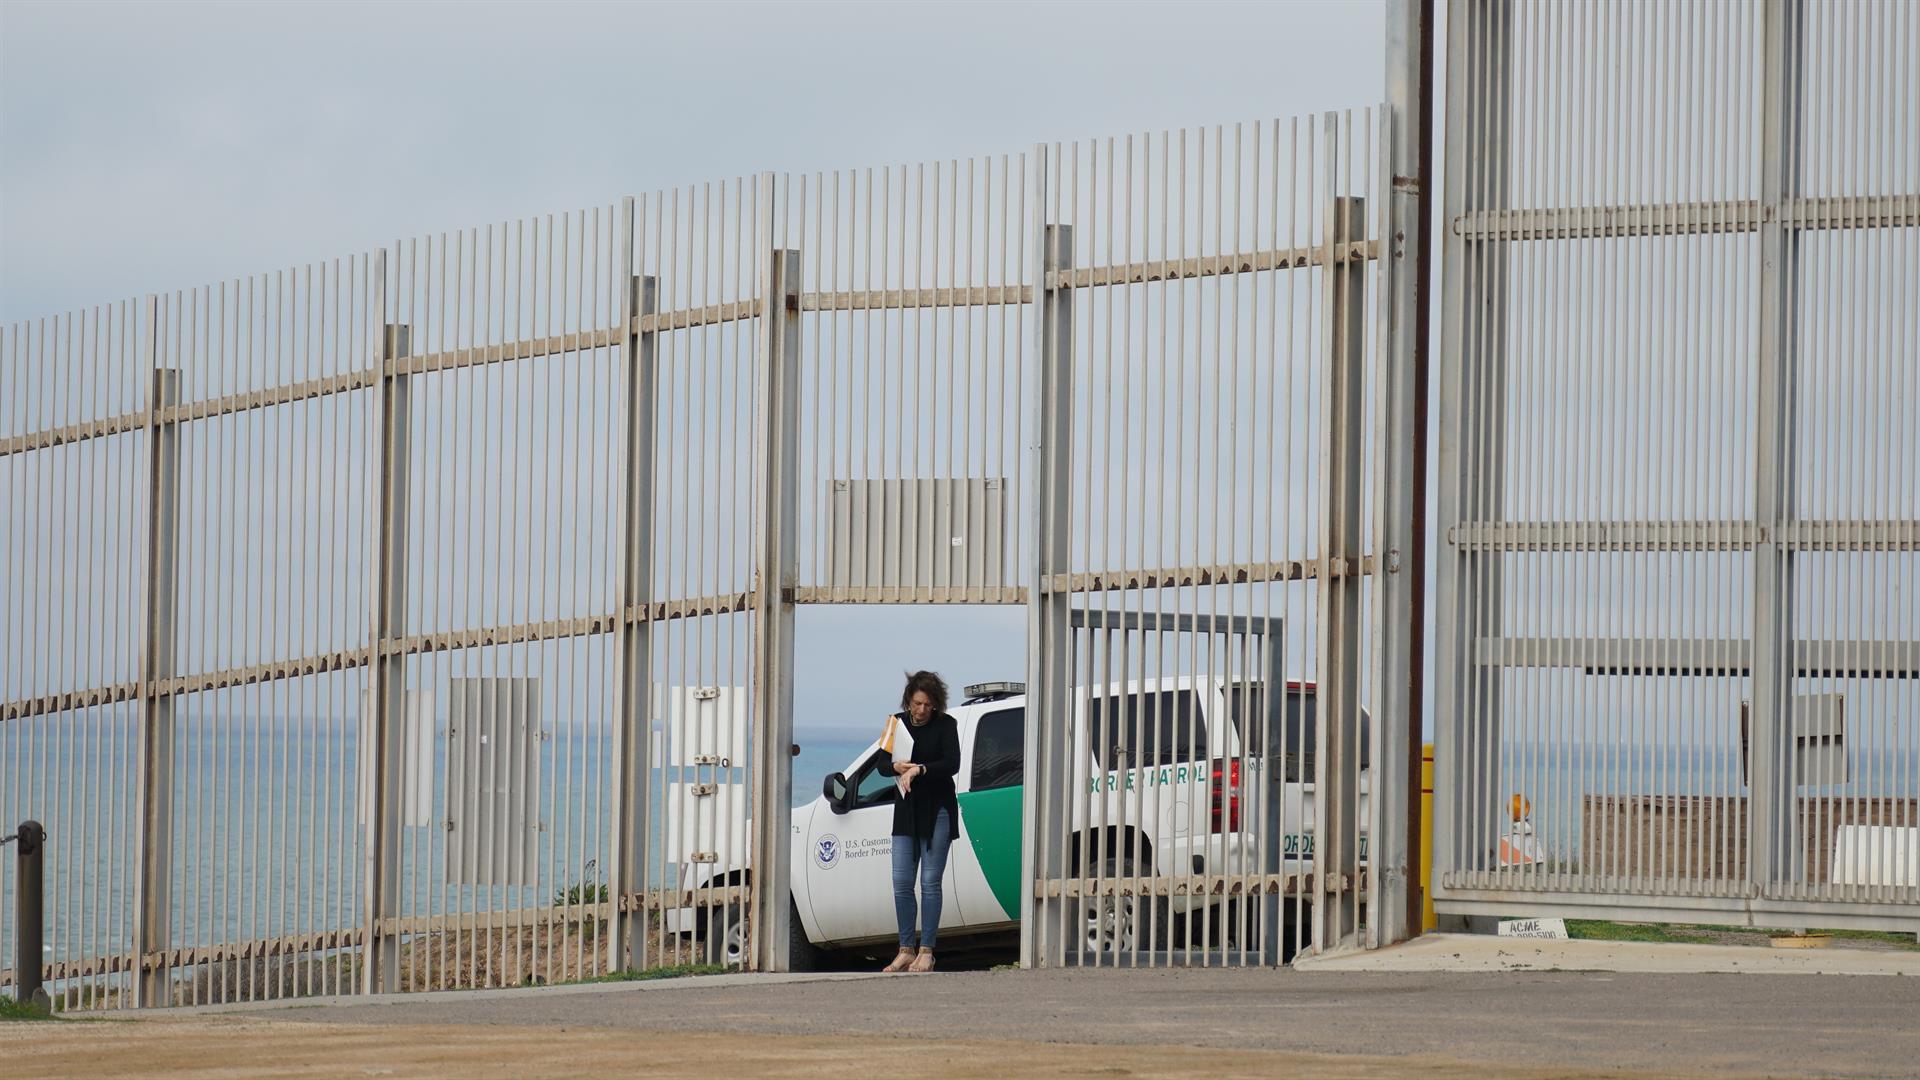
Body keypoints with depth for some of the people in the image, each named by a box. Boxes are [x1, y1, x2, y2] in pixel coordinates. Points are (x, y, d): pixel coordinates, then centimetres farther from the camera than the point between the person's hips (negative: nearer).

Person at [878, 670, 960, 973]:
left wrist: (918, 769, -28)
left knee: (930, 882, -4)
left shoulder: (945, 725, -5)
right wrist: (897, 767, -10)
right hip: (906, 811, 4)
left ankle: (926, 951, 0)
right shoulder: (898, 722, 7)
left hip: (937, 812, -4)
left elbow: (951, 764, -16)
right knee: (902, 883, 1)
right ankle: (906, 950, 8)